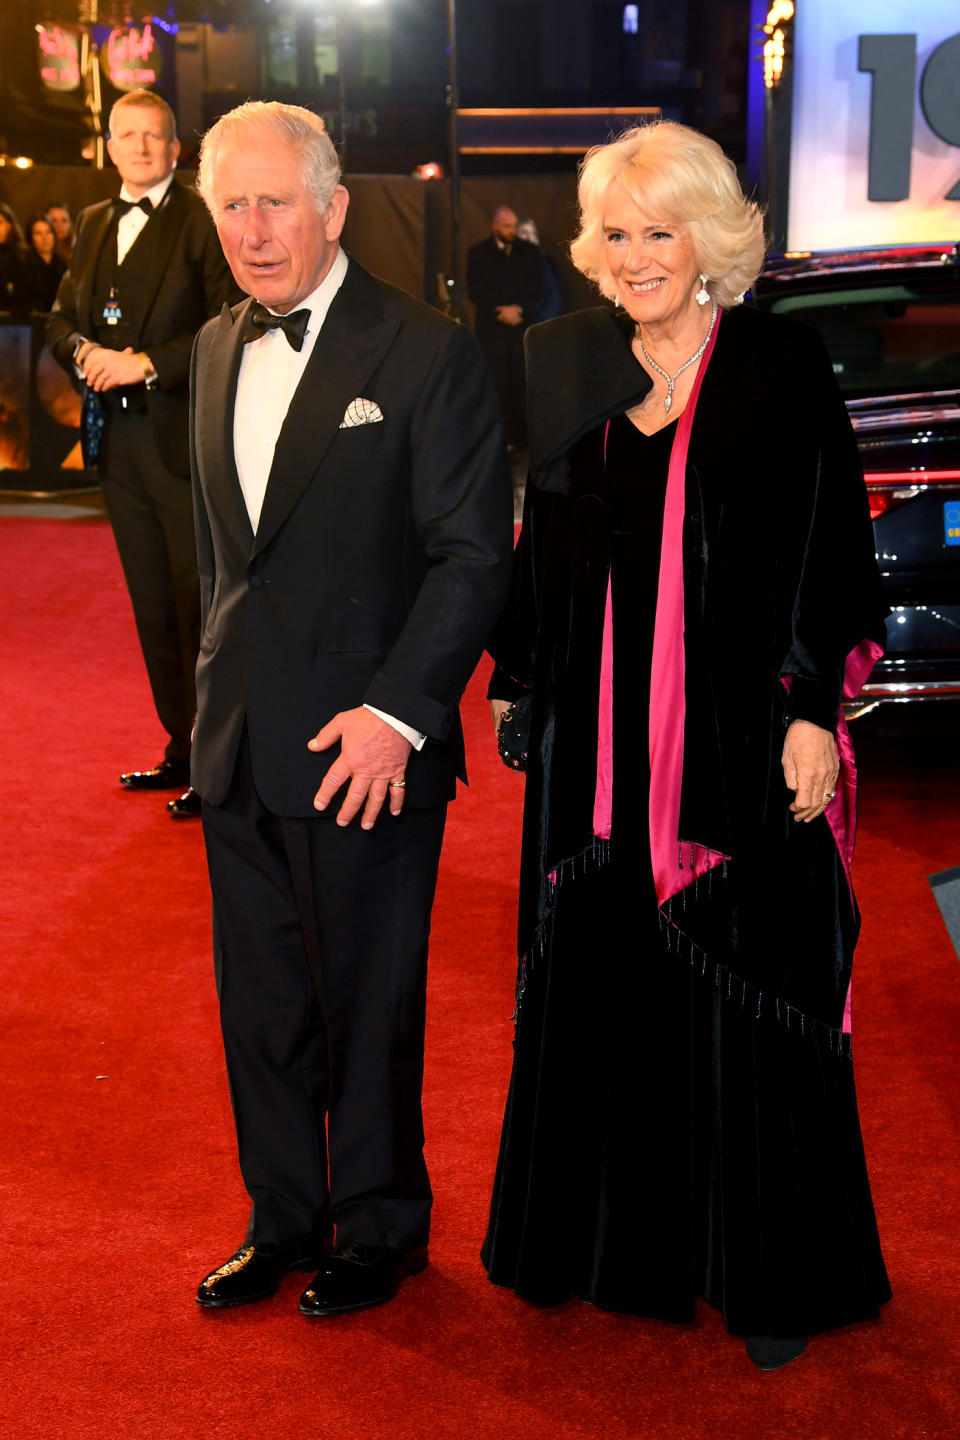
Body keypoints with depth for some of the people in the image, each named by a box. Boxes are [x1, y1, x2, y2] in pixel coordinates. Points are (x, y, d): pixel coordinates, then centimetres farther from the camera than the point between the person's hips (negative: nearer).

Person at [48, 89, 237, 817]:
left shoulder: (203, 220, -6)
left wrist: (150, 363, -18)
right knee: (152, 607, 14)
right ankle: (182, 750, 25)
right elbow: (63, 316, 17)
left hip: (183, 438, -7)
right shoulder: (95, 224, 16)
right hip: (118, 439, 7)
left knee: (198, 606, -3)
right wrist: (85, 350, -5)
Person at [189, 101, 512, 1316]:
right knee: (260, 1004, 15)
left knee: (367, 1003, 8)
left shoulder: (426, 355, -10)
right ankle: (283, 1219, 34)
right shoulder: (216, 350, 10)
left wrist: (396, 712, -19)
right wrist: (217, 690, 15)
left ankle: (380, 1229, 29)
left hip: (366, 748, -6)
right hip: (238, 749, 6)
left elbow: (474, 554, -12)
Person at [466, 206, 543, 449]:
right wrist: (499, 312, -10)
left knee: (522, 382, -6)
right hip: (491, 327, -1)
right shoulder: (478, 253, 7)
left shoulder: (529, 252, 11)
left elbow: (536, 287, 7)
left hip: (522, 324, 1)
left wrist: (520, 310, -9)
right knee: (496, 381, -6)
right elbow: (475, 291, 0)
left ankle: (522, 436, -2)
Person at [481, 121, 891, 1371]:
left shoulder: (783, 366, -5)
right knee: (596, 979, 12)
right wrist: (518, 683, 13)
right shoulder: (565, 361, 7)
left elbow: (834, 552, -6)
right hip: (597, 738, 4)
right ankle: (607, 1234, 31)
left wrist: (814, 711, -12)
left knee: (746, 1001, 3)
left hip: (739, 741, -4)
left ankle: (772, 1271, 19)